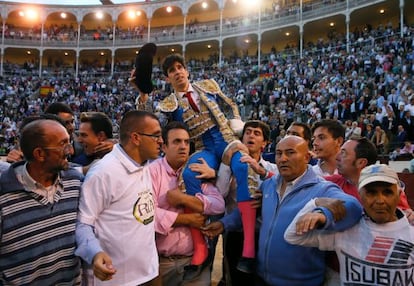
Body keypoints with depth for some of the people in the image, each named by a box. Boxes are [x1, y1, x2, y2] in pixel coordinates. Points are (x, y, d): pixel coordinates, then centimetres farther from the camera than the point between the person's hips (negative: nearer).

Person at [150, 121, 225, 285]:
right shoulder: (152, 171, -7)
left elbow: (219, 205, -9)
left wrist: (183, 198, -17)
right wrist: (188, 219, -13)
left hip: (195, 259, 2)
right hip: (161, 261, -2)